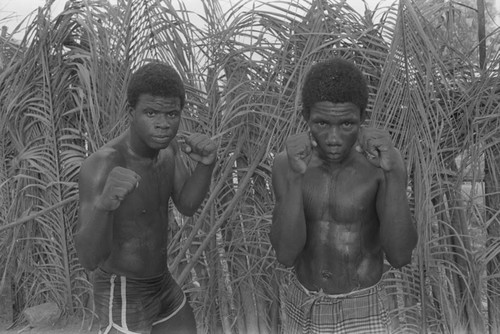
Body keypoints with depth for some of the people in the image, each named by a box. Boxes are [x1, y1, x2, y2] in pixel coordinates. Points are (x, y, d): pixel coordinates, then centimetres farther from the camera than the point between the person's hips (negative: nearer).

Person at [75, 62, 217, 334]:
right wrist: (104, 203, -58)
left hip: (160, 284, 8)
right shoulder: (99, 165, -31)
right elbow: (90, 259, -36)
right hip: (123, 299, -7)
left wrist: (206, 162, -30)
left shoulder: (162, 140, -7)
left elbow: (187, 205, -9)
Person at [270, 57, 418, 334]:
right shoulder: (286, 164, -16)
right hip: (304, 306, 3)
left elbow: (400, 256, -27)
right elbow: (286, 255, -24)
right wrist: (296, 177, -39)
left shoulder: (385, 159, -21)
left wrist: (392, 172, -41)